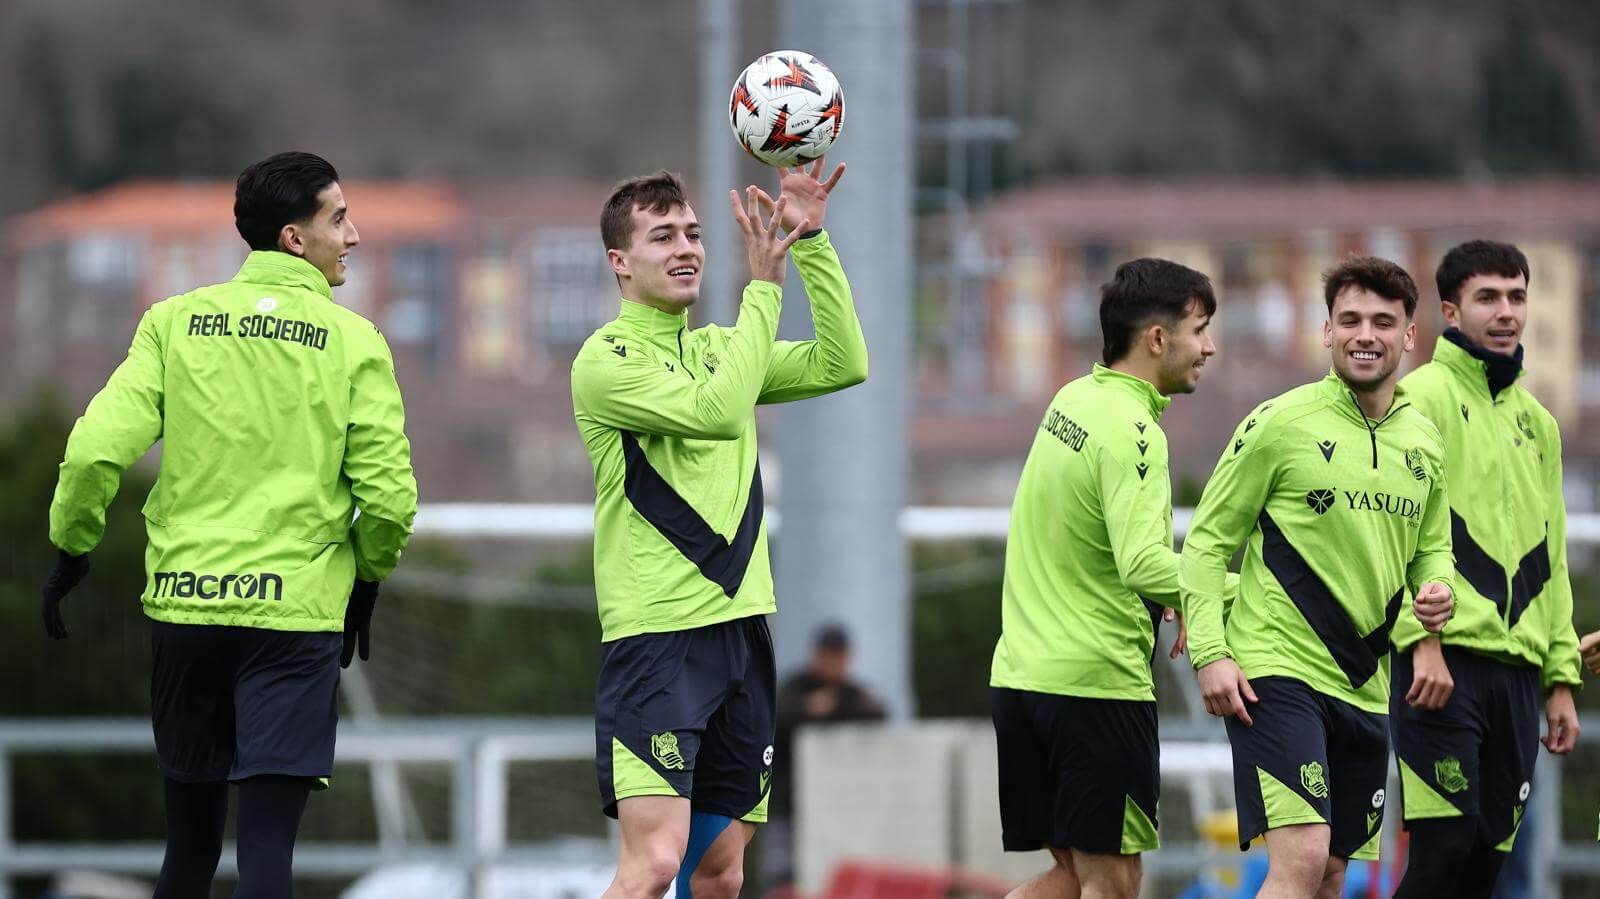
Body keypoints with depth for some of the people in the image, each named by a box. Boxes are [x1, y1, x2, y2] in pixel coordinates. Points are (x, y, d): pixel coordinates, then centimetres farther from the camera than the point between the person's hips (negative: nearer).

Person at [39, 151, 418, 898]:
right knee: (267, 838, -7)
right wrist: (368, 579, 14)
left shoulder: (175, 323, 3)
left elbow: (98, 449, -6)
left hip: (184, 601, 3)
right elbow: (389, 495, -4)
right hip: (298, 606, -3)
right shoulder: (354, 342, -1)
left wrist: (71, 549, 8)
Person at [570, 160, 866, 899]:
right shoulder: (606, 359, -7)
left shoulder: (718, 349, 15)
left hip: (741, 625, 7)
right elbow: (717, 413, -21)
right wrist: (764, 286, -17)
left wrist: (812, 242, -4)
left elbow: (840, 365, 3)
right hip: (656, 636, -7)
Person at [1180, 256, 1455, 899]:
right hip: (1277, 673, -6)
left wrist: (1435, 589, 0)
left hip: (1364, 683, 6)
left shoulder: (1424, 442, 10)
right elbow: (1207, 543, -3)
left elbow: (1431, 549, 23)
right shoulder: (1279, 423, -7)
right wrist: (1210, 652, -13)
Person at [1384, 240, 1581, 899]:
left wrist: (1561, 677, 17)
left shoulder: (1536, 423, 20)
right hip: (1444, 664, -7)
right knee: (1445, 845, -14)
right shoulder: (1423, 396, -2)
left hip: (1517, 670, 7)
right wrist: (1422, 640, -20)